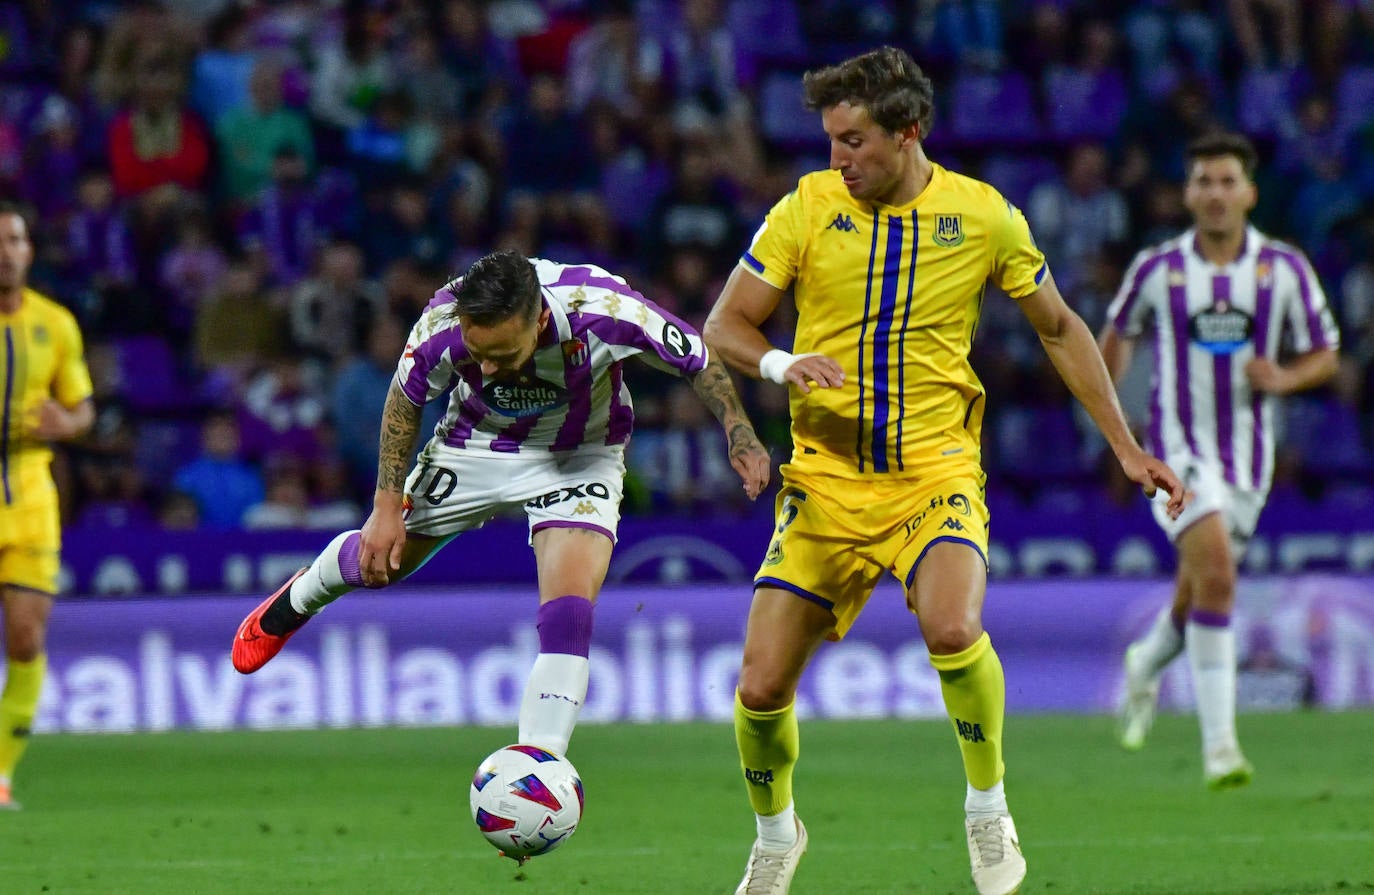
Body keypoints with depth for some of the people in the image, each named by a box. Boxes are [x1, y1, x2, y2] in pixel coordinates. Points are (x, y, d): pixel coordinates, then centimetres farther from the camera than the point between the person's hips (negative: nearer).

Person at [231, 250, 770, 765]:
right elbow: (405, 400, -9)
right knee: (382, 559, 19)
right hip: (476, 446, 2)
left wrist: (739, 434, -21)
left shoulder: (603, 309, -39)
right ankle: (296, 601, 54)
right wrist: (387, 506, -8)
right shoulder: (442, 326, -33)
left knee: (569, 610, -22)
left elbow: (700, 361, -18)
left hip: (578, 459, -2)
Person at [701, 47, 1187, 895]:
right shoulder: (808, 207, -1)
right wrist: (782, 364, -20)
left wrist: (1128, 447, 12)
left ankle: (988, 811, -7)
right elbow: (724, 327, 3)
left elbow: (1060, 329, 12)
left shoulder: (982, 215, -1)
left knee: (953, 630, -31)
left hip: (936, 471, -2)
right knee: (762, 688, -4)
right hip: (827, 477, 2)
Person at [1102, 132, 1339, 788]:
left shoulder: (1284, 269, -2)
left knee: (1195, 599, 12)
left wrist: (1283, 379, -14)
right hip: (1178, 450, -3)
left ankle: (1146, 666, 49)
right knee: (1217, 573, -24)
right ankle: (1218, 743, -22)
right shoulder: (1157, 268, -3)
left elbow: (1324, 357, 6)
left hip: (1247, 457, 3)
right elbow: (1118, 333, 17)